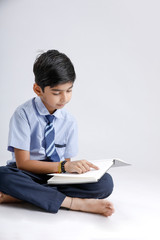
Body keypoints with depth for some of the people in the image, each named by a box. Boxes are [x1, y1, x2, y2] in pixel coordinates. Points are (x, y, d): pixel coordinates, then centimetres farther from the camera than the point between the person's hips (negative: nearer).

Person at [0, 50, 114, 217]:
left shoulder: (69, 121, 4)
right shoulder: (23, 114, -9)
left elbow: (67, 161, 8)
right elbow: (23, 162, -14)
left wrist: (73, 167, -17)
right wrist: (64, 166, -24)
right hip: (29, 175, -3)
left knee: (105, 183, -22)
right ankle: (75, 202, -31)